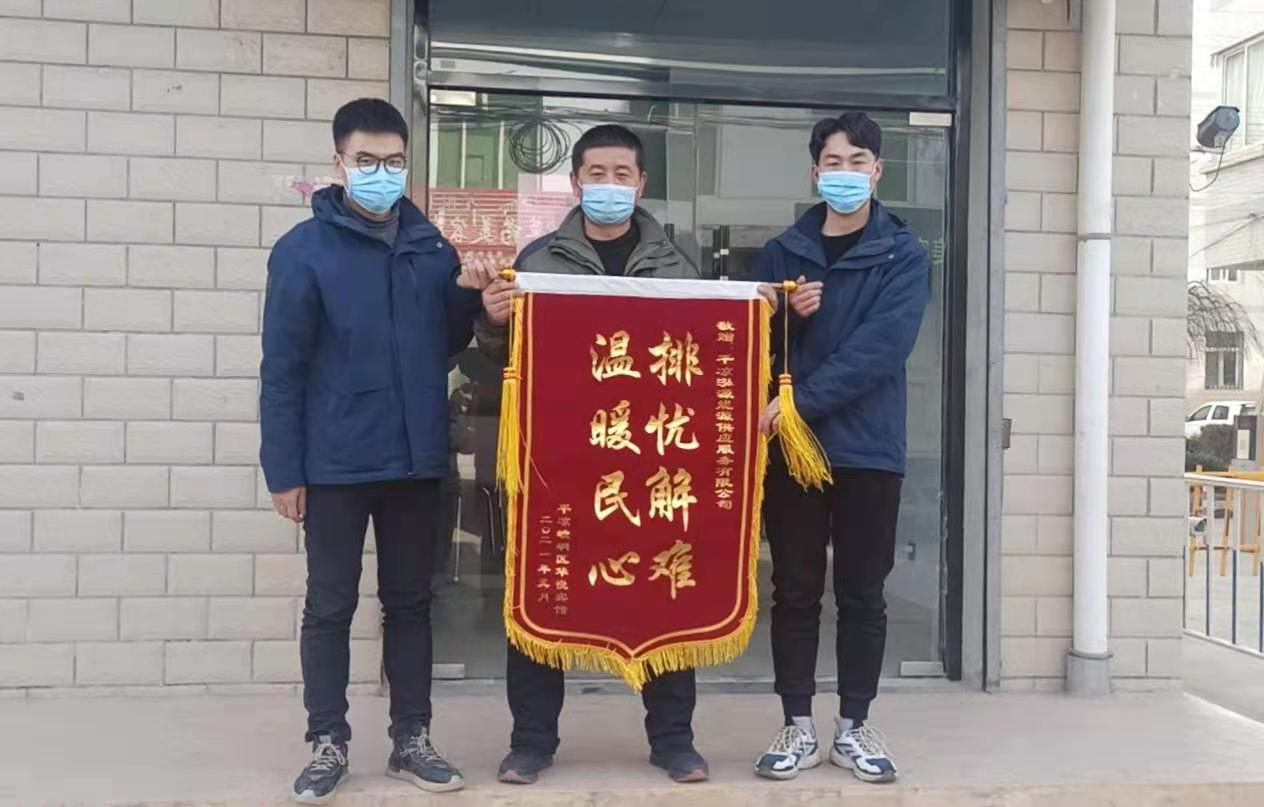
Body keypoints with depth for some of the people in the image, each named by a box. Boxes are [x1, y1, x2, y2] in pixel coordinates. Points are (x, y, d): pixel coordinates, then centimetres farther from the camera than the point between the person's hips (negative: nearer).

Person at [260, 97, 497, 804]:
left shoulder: (432, 243, 6)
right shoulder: (304, 249, -6)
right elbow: (282, 368, -7)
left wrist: (469, 296, -4)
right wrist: (284, 469, -9)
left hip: (416, 460, 4)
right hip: (335, 465, -4)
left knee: (411, 603, 12)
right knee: (330, 607, 7)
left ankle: (412, 739, 24)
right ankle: (329, 744, 21)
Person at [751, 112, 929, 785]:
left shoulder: (903, 256, 1)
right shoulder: (783, 252, 8)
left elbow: (878, 349, -13)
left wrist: (800, 400, -21)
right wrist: (788, 316, -12)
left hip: (869, 449, -1)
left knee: (862, 595, 7)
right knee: (795, 592, 7)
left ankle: (854, 728, 20)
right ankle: (798, 727, 18)